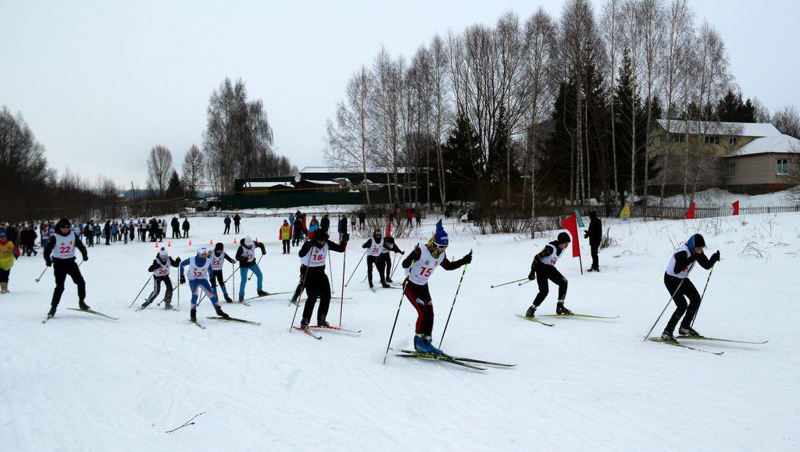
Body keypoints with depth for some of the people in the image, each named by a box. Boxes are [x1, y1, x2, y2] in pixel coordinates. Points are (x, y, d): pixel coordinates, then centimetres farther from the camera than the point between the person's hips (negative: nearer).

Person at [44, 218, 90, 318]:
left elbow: (80, 245, 3)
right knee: (60, 286, -8)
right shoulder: (55, 237, -10)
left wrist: (84, 254, -15)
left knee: (80, 282, -3)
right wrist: (48, 260, -31)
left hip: (70, 262, 4)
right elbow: (47, 250, -14)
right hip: (59, 263, -4)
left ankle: (81, 302, 14)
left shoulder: (73, 235, 0)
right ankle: (53, 307, 3)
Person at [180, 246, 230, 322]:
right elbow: (182, 264, -3)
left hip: (203, 279, 3)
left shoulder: (208, 261, -13)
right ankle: (193, 313, -15)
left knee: (211, 294, -6)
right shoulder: (191, 260, -20)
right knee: (195, 294, -25)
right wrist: (182, 276, -2)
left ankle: (219, 310, 10)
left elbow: (210, 270, 7)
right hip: (193, 280, -2)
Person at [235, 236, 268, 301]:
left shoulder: (254, 244, -14)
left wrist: (263, 250, -7)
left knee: (260, 276, 5)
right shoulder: (241, 248, -25)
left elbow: (261, 244, 7)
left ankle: (260, 291, 22)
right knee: (244, 281, -7)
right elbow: (237, 257, -20)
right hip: (244, 265, -5)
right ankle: (241, 295, 7)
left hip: (253, 264, 5)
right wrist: (243, 258, -37)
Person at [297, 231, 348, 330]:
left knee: (326, 296, 1)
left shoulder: (327, 244, -4)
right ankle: (305, 321, -7)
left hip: (320, 273, 6)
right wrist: (309, 245, -50)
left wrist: (344, 241, -17)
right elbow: (301, 254, -36)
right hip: (309, 273, -6)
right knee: (313, 297, -16)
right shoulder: (309, 244, -19)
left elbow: (341, 249, 1)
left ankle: (321, 319, 17)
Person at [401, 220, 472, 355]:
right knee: (423, 312, -16)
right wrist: (412, 257, -53)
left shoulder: (441, 255, -5)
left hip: (423, 287, 7)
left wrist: (463, 261, 2)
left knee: (430, 314, 2)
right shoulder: (422, 251, -27)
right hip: (410, 286, -7)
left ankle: (426, 342, 14)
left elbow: (448, 266, 14)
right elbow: (405, 265, -32)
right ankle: (418, 341, 0)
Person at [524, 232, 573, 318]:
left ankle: (560, 308, 2)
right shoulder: (550, 248, -28)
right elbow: (537, 257, -24)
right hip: (541, 267, -8)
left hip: (549, 267, 8)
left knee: (563, 282, -5)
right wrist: (532, 271, -22)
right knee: (544, 290, -17)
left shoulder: (562, 248, -3)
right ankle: (531, 310, -5)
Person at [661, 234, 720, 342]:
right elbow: (676, 270, -41)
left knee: (696, 299, 3)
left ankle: (685, 327, 18)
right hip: (671, 279, -9)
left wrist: (715, 257, -17)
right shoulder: (683, 253, -30)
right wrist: (691, 259, -45)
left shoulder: (697, 252, -5)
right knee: (682, 305, -17)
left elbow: (707, 265, 1)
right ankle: (667, 333, -11)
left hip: (683, 279, 9)